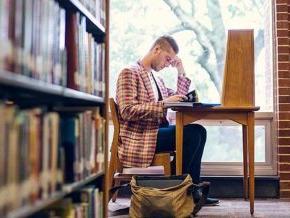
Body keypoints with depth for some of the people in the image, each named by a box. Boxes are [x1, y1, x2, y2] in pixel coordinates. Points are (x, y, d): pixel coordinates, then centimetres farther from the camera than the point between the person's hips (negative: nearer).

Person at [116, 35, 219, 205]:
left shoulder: (156, 78, 21)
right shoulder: (129, 73, -6)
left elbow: (178, 99, 23)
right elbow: (127, 111, -19)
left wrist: (181, 72, 15)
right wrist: (163, 104, -23)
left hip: (158, 131, 9)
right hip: (139, 138, -9)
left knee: (199, 130, -7)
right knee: (191, 133, -20)